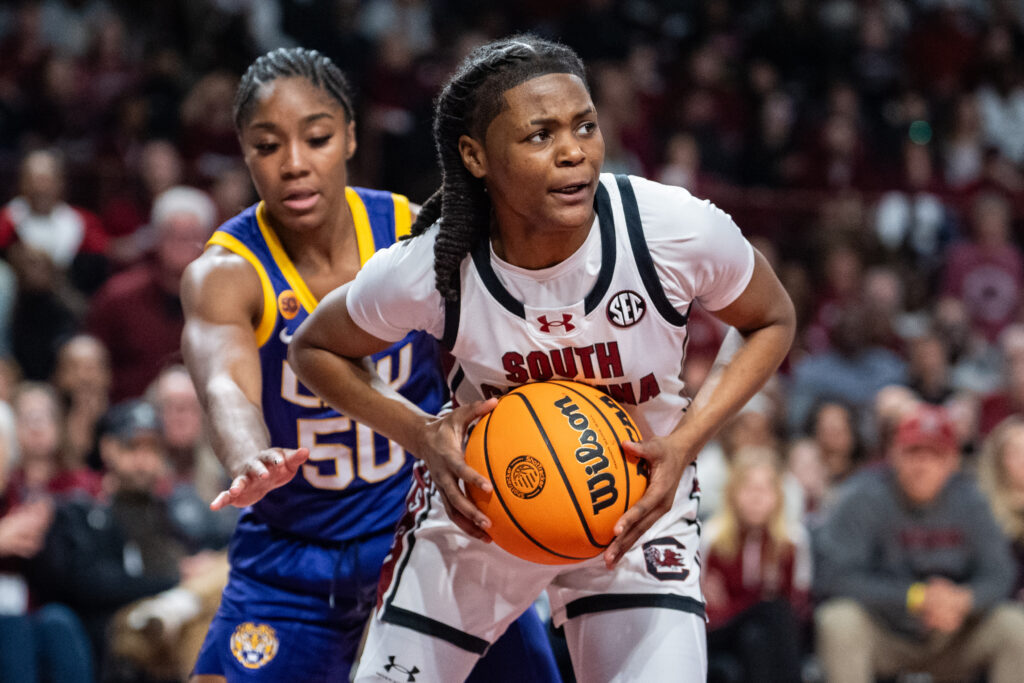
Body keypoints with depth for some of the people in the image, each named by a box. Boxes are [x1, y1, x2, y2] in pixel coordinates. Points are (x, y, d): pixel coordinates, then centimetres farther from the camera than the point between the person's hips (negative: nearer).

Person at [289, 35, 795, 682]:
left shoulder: (678, 229, -26)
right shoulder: (428, 269, -25)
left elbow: (772, 322, -5)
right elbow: (315, 349, -4)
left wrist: (684, 445, -19)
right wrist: (422, 434, -21)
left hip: (636, 503, -1)